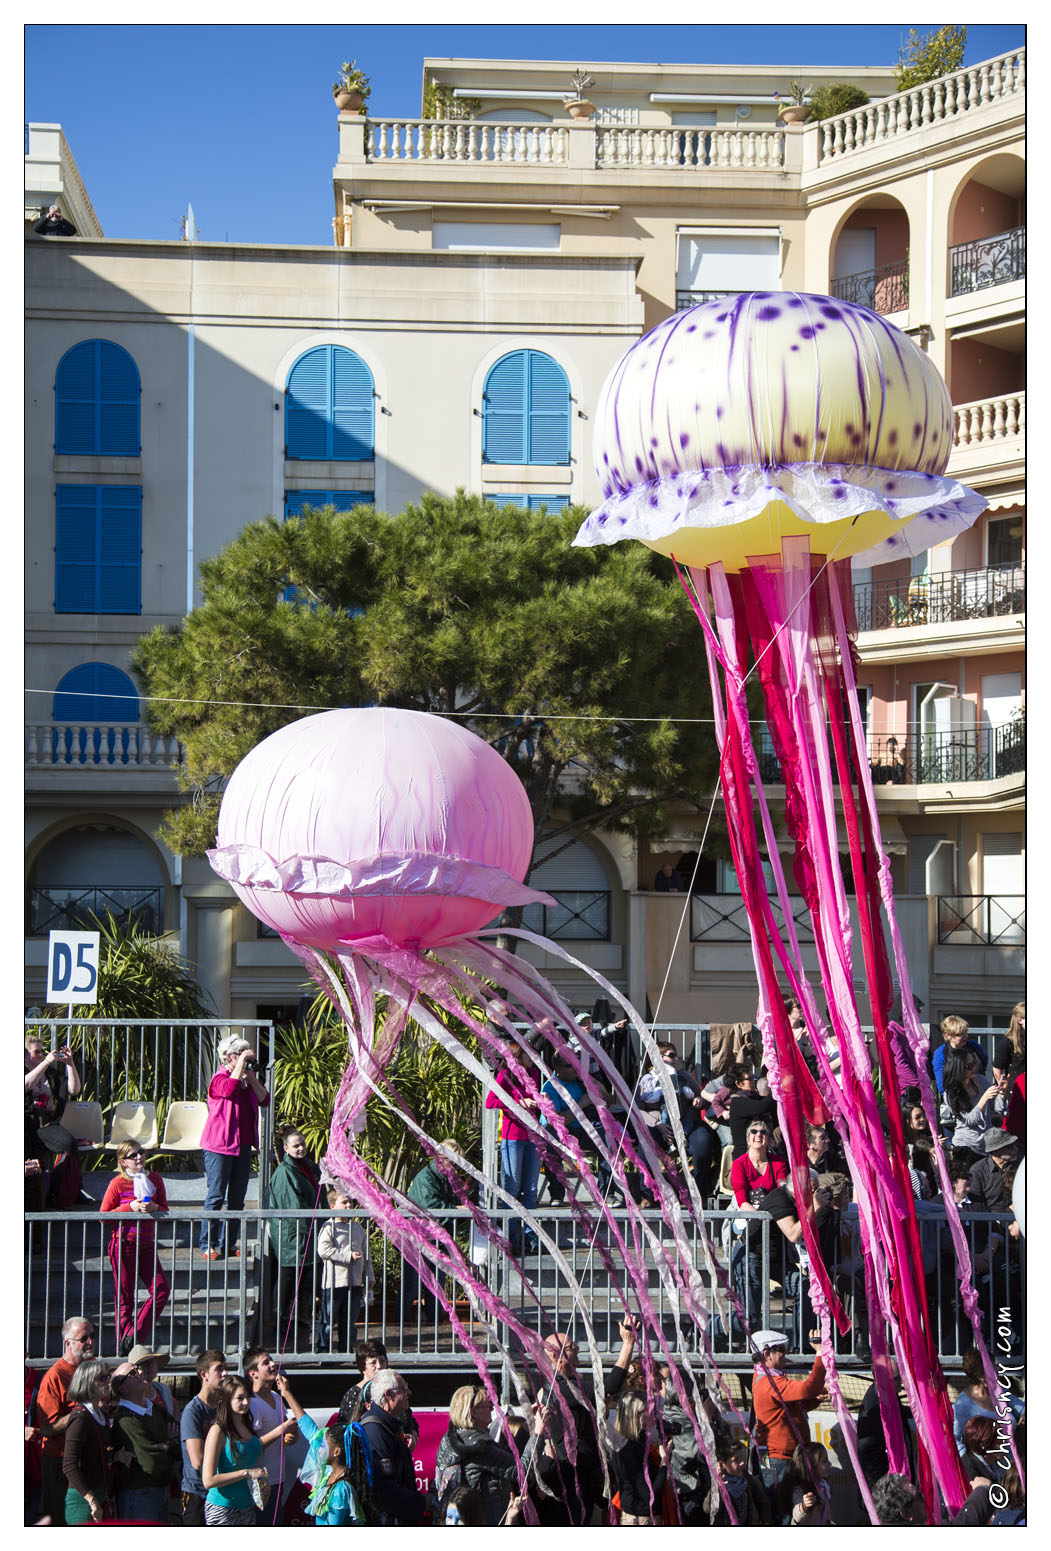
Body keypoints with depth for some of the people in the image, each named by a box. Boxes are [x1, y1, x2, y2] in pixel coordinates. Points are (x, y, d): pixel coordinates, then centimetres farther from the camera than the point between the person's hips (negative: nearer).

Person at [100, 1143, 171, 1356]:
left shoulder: (155, 1180, 7)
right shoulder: (118, 1183, -5)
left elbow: (165, 1211, 11)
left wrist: (154, 1208, -12)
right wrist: (130, 1207, -16)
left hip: (147, 1244, 4)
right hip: (124, 1244, -4)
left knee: (161, 1289, -9)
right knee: (125, 1297, 0)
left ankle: (133, 1336, -3)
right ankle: (124, 1350, 7)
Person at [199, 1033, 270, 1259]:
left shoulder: (247, 1080, 14)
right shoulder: (220, 1078, -5)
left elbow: (264, 1100, 5)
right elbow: (231, 1088, -27)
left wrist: (251, 1077, -5)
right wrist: (243, 1060, -18)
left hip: (243, 1145, 7)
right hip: (219, 1146, -7)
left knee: (236, 1198, 9)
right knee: (216, 1197, -7)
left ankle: (227, 1245, 15)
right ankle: (208, 1246, -4)